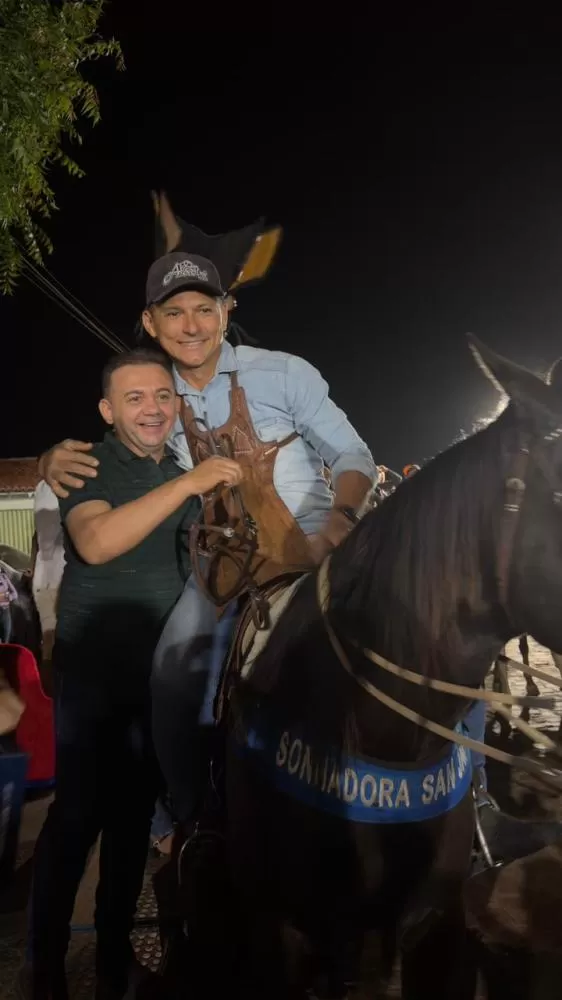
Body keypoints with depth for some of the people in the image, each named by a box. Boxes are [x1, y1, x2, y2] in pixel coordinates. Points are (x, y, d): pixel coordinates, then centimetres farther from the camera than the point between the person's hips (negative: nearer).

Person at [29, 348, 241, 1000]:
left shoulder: (187, 473, 9)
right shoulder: (89, 465, -9)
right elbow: (96, 542, -29)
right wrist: (187, 484, -31)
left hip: (160, 675, 5)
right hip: (93, 672, -5)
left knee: (135, 815, 14)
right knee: (77, 814, -1)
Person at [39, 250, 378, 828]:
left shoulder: (284, 373, -6)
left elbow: (353, 456, -3)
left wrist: (339, 523, -23)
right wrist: (57, 457, -1)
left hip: (308, 552, -2)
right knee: (173, 675, -16)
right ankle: (194, 821, 9)